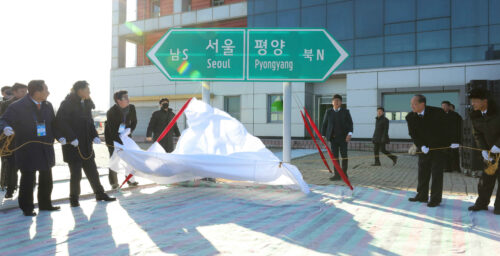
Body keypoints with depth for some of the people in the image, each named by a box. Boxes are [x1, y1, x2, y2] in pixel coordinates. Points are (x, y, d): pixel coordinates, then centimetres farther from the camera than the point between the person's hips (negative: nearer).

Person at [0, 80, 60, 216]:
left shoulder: (48, 105, 7)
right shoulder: (17, 106, -11)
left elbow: (53, 123, 13)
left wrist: (59, 136, -2)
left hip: (46, 148, 6)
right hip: (27, 150, -6)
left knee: (46, 178, 15)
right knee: (27, 179, 3)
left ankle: (45, 204, 31)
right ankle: (27, 208, 18)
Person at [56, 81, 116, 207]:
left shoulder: (86, 104, 11)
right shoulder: (68, 104, -11)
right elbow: (60, 121, -18)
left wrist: (95, 136, 2)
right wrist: (72, 138, -21)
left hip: (86, 144, 7)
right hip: (73, 145, -7)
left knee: (92, 170, 12)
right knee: (76, 173, 0)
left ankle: (100, 194, 23)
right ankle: (74, 198, 17)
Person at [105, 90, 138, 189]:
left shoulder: (131, 108, -11)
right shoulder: (112, 112, -26)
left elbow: (134, 121, 5)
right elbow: (112, 130, -27)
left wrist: (130, 130, -13)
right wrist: (121, 143, -31)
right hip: (112, 137, -5)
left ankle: (130, 179, 16)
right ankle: (114, 182, 8)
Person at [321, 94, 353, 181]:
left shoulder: (345, 112, 2)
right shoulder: (328, 112, 6)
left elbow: (350, 123, -4)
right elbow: (324, 124, 7)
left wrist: (349, 134, -19)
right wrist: (323, 135, 1)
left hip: (343, 137, -1)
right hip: (333, 137, 1)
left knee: (344, 155, 3)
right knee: (335, 156, 1)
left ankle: (344, 173, 17)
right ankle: (337, 174, 5)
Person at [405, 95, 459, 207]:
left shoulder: (437, 112, -19)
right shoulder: (410, 117, -9)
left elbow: (448, 126, -8)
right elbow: (413, 134, -7)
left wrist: (453, 141, -10)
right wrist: (421, 146, -19)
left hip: (439, 147, -4)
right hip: (424, 149, 4)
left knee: (436, 173, -1)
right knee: (422, 172, 10)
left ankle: (435, 199, 7)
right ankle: (422, 196, 22)